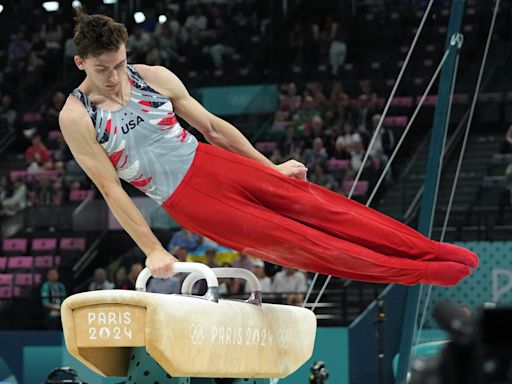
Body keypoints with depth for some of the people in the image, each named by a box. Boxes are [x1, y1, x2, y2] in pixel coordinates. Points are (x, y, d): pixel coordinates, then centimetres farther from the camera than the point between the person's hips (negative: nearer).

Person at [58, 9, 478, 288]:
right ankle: (417, 272, -4)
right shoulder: (76, 118, -10)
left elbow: (213, 126, 9)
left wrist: (270, 168, 13)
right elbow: (111, 189, -10)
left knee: (316, 205, -6)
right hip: (185, 198, -4)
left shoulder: (154, 78, 1)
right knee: (295, 242, -7)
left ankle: (429, 250, -3)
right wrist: (153, 251, -13)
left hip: (212, 162, 4)